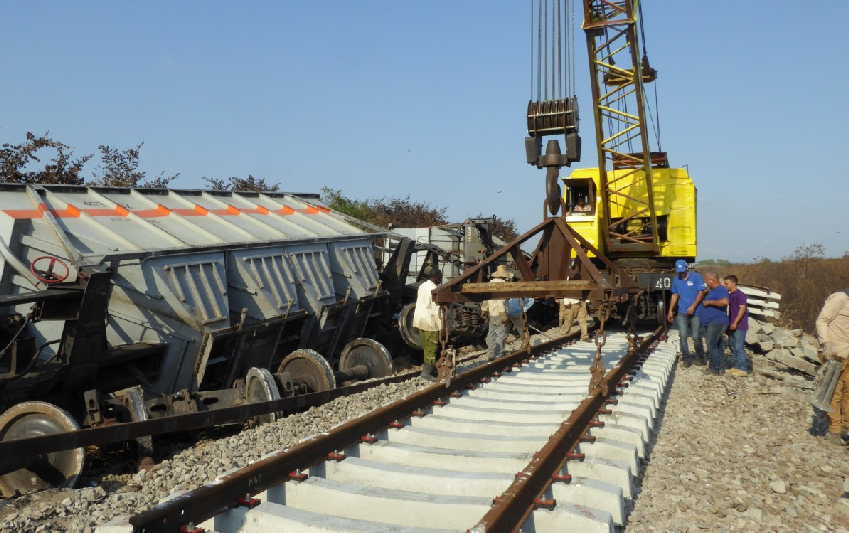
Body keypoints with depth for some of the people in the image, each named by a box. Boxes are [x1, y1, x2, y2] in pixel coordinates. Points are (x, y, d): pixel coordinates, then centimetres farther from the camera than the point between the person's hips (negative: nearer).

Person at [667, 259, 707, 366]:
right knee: (683, 335, -3)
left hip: (696, 312, -4)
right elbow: (674, 296, 16)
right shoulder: (676, 280, 8)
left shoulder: (696, 277, -6)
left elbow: (701, 293, -8)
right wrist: (670, 311, 14)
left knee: (696, 337, 2)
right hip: (682, 312, 4)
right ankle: (686, 358, 6)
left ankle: (700, 358, 19)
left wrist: (693, 306, -16)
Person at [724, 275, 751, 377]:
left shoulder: (740, 295, -14)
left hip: (740, 326, -9)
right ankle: (737, 366, 21)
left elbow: (742, 309, -20)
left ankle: (744, 369, -1)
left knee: (739, 347, -7)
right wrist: (729, 323, 17)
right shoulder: (729, 295, 12)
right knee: (733, 346, 13)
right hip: (732, 326, 9)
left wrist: (735, 323, -21)